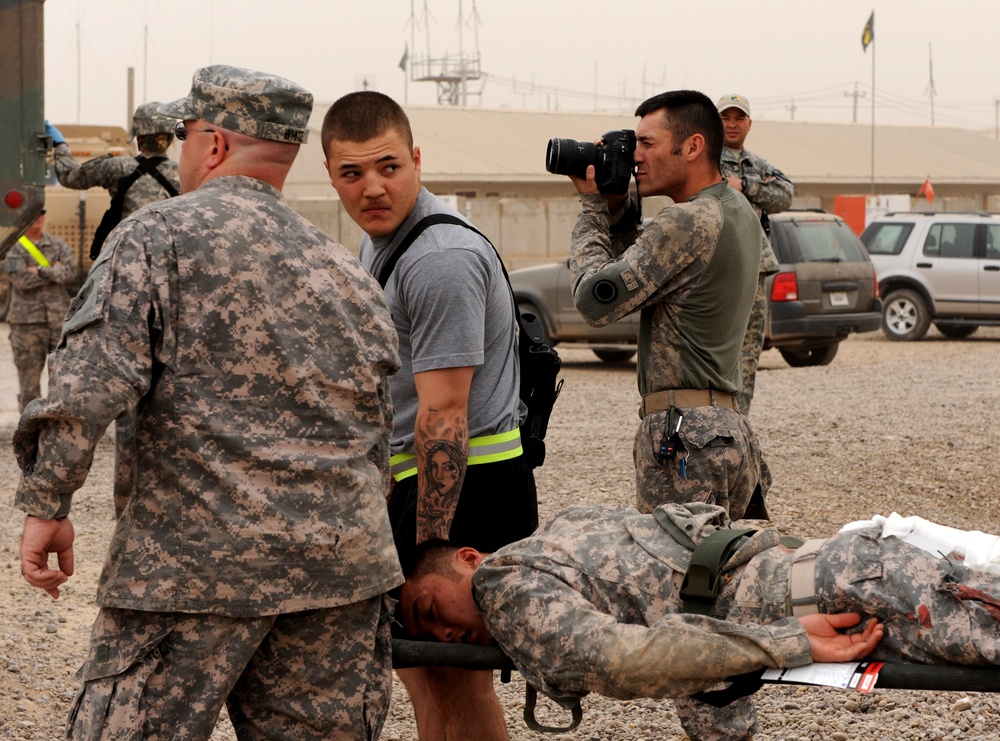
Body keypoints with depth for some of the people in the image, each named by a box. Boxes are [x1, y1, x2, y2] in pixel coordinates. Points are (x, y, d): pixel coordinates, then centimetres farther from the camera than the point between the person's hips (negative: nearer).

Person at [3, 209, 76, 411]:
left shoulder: (56, 243, 10)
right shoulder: (13, 246, -1)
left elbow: (71, 270, -5)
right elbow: (21, 279, -15)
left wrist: (41, 271, -15)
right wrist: (55, 270, -8)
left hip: (59, 318, 3)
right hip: (27, 320, -3)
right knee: (29, 374, 1)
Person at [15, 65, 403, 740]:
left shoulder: (157, 236, -3)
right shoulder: (347, 272, 16)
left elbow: (89, 383, -15)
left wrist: (47, 506, -8)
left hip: (194, 560, -6)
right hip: (340, 563, 6)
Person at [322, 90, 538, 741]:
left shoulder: (441, 259, -20)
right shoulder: (381, 236, 14)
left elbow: (443, 414, -23)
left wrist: (430, 550, -23)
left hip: (469, 483, -10)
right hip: (417, 476, 10)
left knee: (453, 680, -8)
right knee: (418, 662, 14)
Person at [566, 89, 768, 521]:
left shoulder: (688, 223, -16)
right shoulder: (739, 213, 16)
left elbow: (596, 301, -13)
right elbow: (643, 267, 25)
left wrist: (593, 207, -1)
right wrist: (615, 205, 11)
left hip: (684, 437, -10)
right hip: (729, 427, 10)